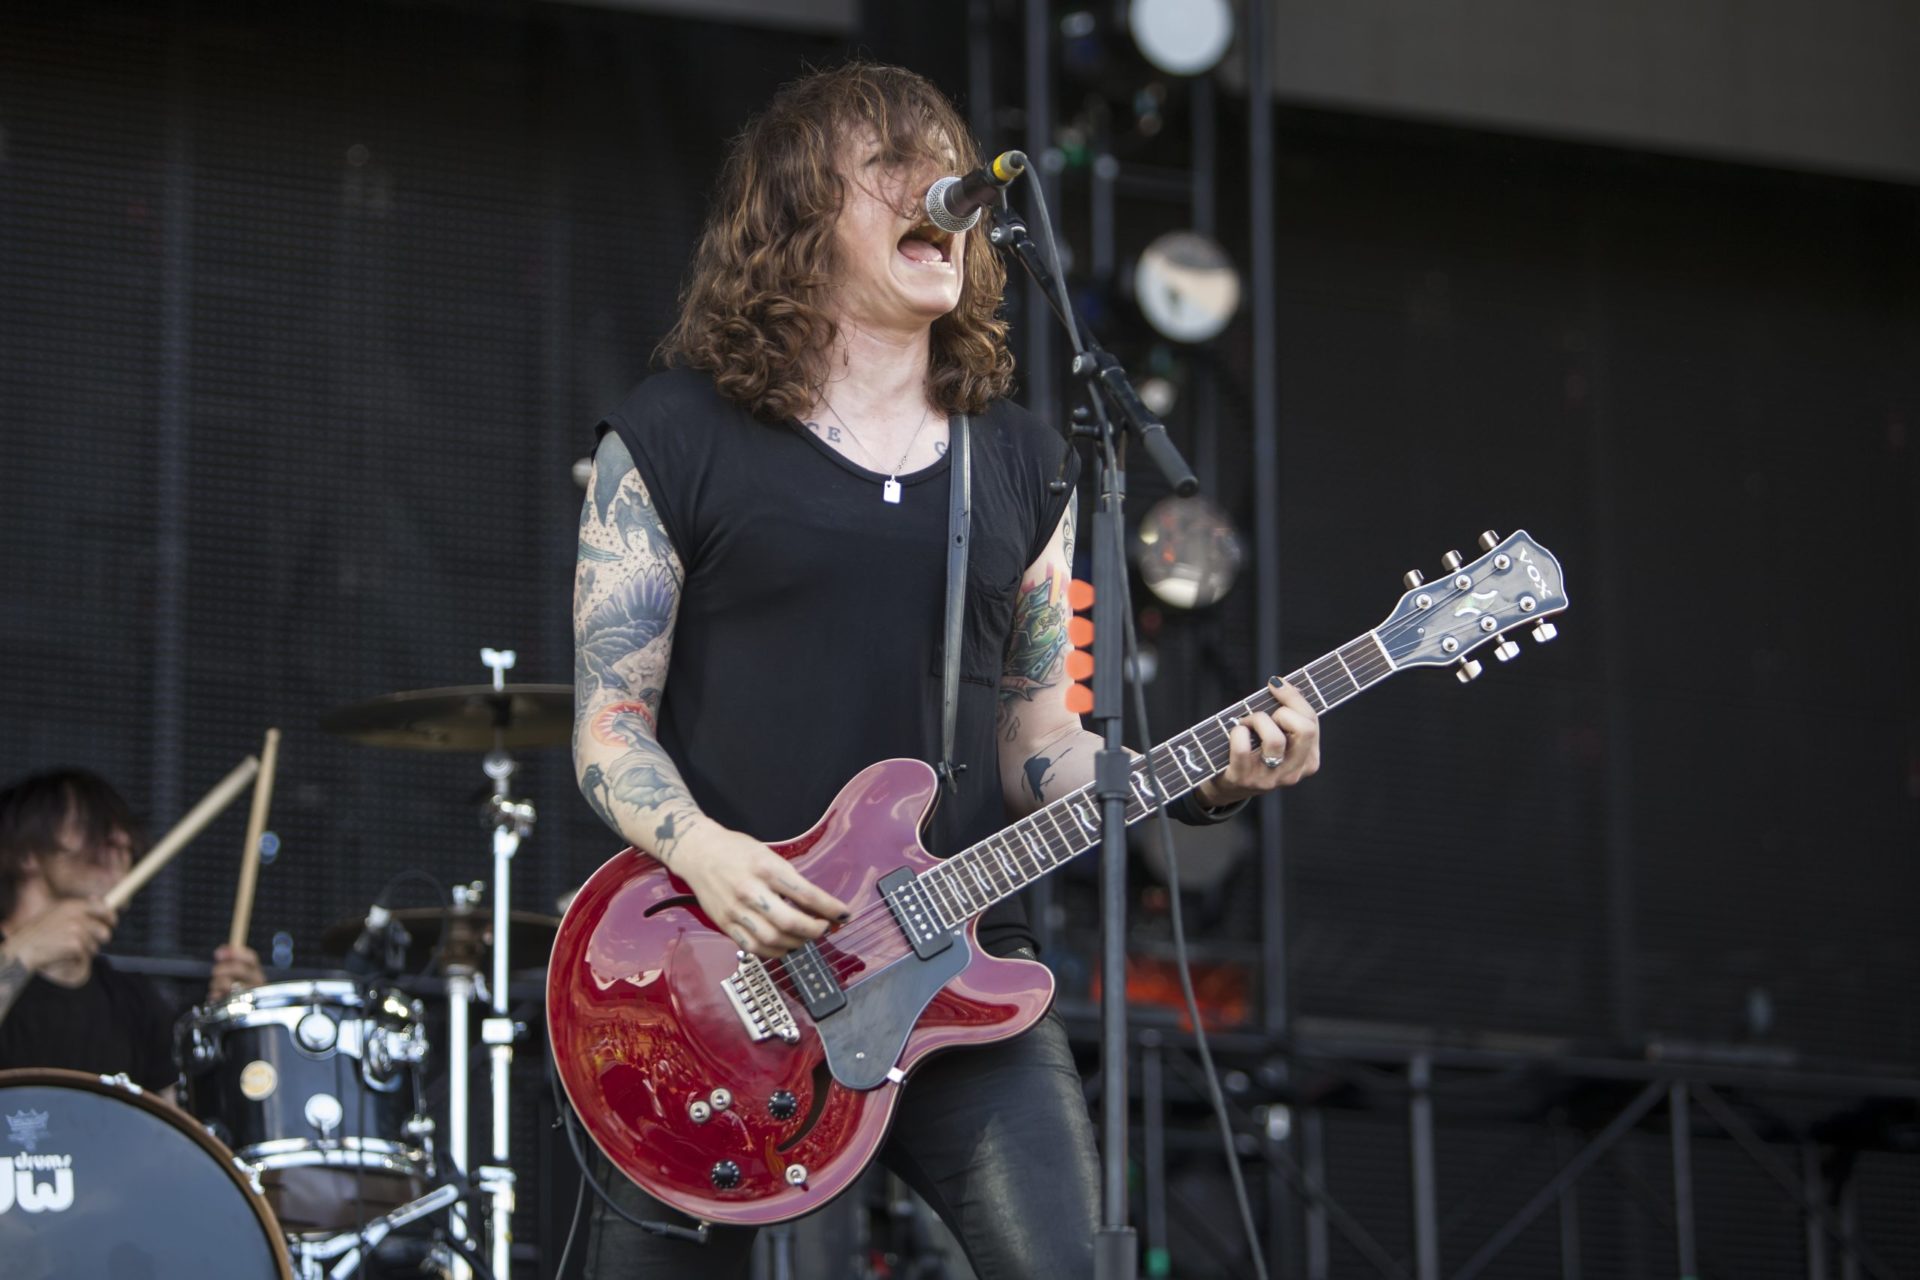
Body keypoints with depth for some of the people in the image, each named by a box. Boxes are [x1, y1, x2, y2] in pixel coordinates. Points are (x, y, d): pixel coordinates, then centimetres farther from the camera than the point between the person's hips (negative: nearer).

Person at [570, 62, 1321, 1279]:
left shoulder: (1022, 464, 14)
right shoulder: (674, 439, 2)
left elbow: (1036, 745, 14)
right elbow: (610, 722, -1)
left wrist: (1200, 780, -4)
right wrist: (704, 853, -20)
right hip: (720, 957, -2)